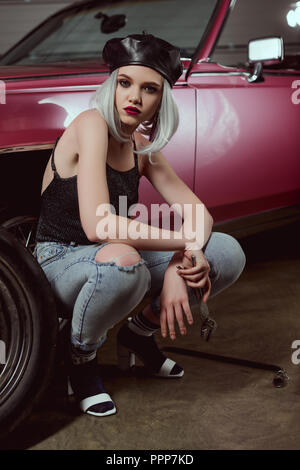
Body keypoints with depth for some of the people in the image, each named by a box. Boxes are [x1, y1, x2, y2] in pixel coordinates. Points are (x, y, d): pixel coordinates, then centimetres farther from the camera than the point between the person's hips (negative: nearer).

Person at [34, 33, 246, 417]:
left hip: (112, 260, 7)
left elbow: (198, 213, -1)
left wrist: (177, 268, -22)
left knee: (229, 254, -9)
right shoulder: (92, 125, -21)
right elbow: (97, 225, -34)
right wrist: (187, 242, -26)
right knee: (121, 260, -42)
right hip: (61, 261, -6)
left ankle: (141, 331, 13)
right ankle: (82, 355, -10)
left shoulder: (142, 147, 3)